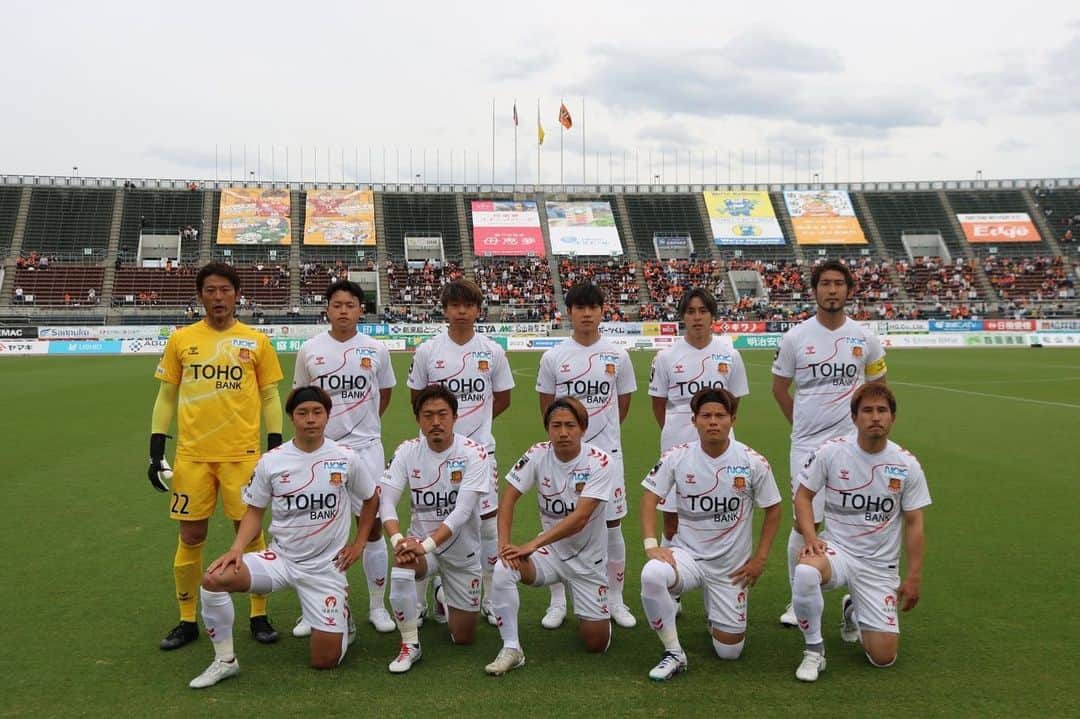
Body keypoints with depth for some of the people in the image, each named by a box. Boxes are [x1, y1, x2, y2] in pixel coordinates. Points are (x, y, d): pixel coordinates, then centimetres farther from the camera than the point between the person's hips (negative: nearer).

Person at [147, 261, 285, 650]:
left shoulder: (256, 342, 3)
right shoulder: (181, 340, 6)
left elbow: (269, 398, 6)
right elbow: (166, 397, 10)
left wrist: (276, 449, 1)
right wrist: (156, 451, 5)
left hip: (243, 454, -1)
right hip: (192, 455, 1)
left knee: (250, 532, 2)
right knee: (190, 536, 7)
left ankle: (259, 617, 17)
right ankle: (187, 621, 23)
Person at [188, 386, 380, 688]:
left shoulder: (347, 458, -6)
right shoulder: (270, 461, -4)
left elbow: (371, 499, 10)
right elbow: (255, 512, 5)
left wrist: (359, 544, 5)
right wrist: (237, 548, -12)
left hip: (327, 567, -1)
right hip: (280, 558, 1)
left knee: (326, 660, -5)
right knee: (214, 579, -25)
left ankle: (340, 621, 31)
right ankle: (225, 661, -4)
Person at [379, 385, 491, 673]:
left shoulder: (474, 453, -18)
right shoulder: (407, 451, -9)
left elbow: (462, 512, -26)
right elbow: (385, 500, -14)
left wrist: (426, 544, -37)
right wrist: (398, 539, -33)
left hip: (462, 551, 0)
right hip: (420, 542, 1)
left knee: (463, 638, 9)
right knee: (400, 571, -36)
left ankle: (444, 598, 44)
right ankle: (410, 645, -12)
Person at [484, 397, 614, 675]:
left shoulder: (600, 462, -19)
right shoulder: (538, 455, -9)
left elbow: (579, 518, -26)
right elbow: (508, 498, -10)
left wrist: (532, 545, -31)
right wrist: (504, 543, -25)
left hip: (588, 558, -2)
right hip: (549, 551, 2)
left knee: (596, 644, -1)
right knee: (503, 570, -29)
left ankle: (596, 615, 35)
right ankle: (511, 649, -12)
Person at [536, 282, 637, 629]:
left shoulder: (617, 355, 1)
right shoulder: (553, 357, -1)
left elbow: (623, 402, 10)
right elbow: (546, 404, 8)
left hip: (607, 451, 0)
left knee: (612, 525, 7)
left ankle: (615, 600, 21)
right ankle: (558, 602, 20)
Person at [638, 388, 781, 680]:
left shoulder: (754, 462, -9)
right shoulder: (676, 457, -9)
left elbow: (773, 510, 2)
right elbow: (650, 498, -2)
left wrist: (760, 558, -2)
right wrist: (651, 544, -15)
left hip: (732, 566, 1)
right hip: (687, 554, 0)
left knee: (730, 651, 4)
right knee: (651, 575, -35)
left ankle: (716, 614, 40)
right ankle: (674, 653, -14)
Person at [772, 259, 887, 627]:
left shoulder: (865, 338, 2)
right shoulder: (795, 337, -1)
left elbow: (879, 387, 15)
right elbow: (779, 387, 10)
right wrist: (802, 424, 7)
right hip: (806, 444, -1)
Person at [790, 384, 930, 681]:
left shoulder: (908, 465, -4)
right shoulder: (830, 452, -8)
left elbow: (914, 524, 3)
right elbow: (803, 495, 2)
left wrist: (913, 578, 0)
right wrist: (811, 537, -14)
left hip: (880, 565, 2)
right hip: (836, 549, -1)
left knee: (883, 657, -5)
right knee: (805, 572, -39)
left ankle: (853, 612, 30)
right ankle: (814, 649, -12)